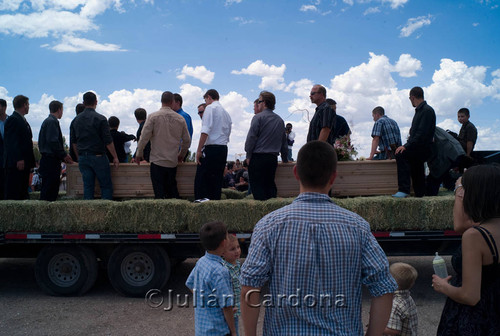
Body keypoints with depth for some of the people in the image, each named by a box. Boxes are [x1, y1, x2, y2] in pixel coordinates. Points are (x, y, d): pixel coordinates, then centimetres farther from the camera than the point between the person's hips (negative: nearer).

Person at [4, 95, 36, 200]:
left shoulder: (23, 120, 21)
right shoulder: (12, 119, -8)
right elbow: (11, 142, -16)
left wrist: (31, 161, 16)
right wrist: (18, 159, -22)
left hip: (24, 163, 9)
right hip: (15, 163, -9)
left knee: (23, 191, 9)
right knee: (13, 193, -6)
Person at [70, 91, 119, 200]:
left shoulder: (76, 120, 8)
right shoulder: (100, 119, -9)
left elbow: (74, 142, 14)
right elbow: (108, 141, -11)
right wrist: (115, 157, -3)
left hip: (83, 157, 5)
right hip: (98, 156, -5)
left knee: (88, 186, 8)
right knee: (106, 186, 2)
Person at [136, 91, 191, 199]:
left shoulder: (153, 116, -5)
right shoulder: (180, 118, 4)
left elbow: (144, 137, -7)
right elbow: (187, 140, 10)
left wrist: (139, 154, 6)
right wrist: (181, 155, 25)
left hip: (157, 161, -3)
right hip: (173, 162, 3)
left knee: (159, 192, -1)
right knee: (172, 190, 14)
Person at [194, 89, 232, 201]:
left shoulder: (210, 108, -2)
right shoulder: (226, 112, 21)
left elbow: (205, 131, -13)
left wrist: (199, 150, -13)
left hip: (211, 148, -8)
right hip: (224, 149, 8)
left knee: (201, 180, -8)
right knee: (217, 180, 10)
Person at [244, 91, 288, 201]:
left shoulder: (258, 117, -6)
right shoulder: (280, 120, 14)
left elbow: (251, 137, -11)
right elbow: (284, 141, 17)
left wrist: (248, 155, -2)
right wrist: (285, 159, 23)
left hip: (258, 157, -6)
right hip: (273, 158, 6)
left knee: (257, 187, -2)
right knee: (270, 185, 13)